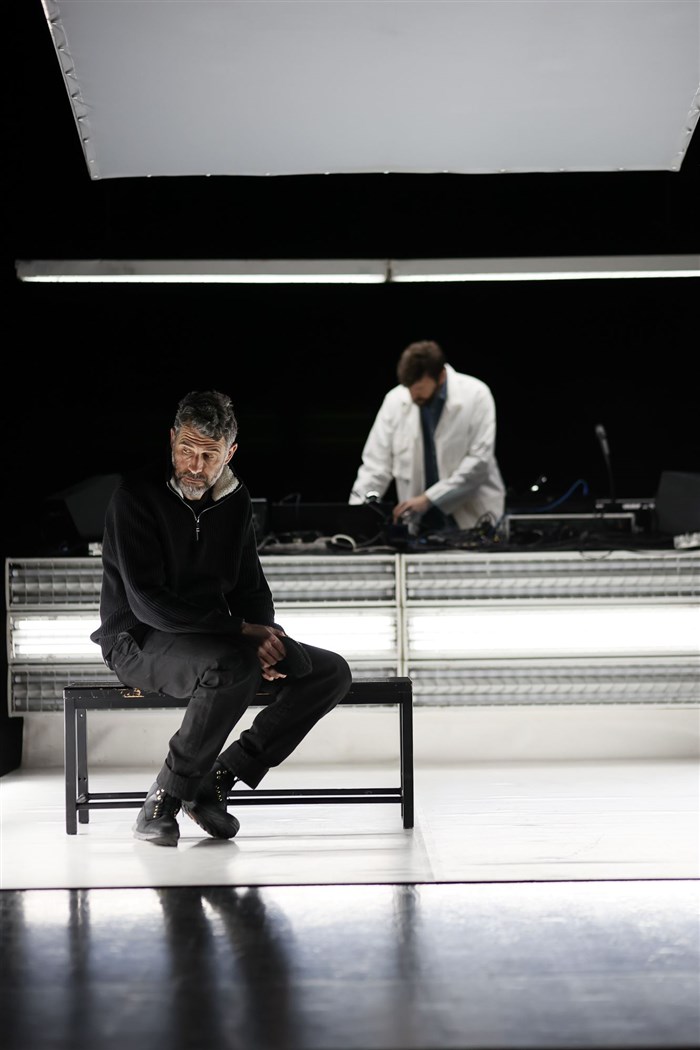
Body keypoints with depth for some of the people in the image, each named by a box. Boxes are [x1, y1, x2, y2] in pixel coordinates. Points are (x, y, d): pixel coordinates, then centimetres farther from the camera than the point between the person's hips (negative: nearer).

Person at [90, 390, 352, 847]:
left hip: (216, 640, 7)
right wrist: (242, 630, -26)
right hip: (139, 642, -7)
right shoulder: (136, 496, -14)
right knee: (235, 664, -38)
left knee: (331, 672, -6)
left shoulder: (235, 500, 7)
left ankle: (220, 776, -8)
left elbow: (252, 589, 12)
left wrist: (264, 640, -12)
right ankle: (168, 794, -22)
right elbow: (147, 602, -22)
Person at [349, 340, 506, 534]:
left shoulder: (475, 395, -7)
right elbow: (376, 464, 4)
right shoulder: (395, 400, 2)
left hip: (474, 521, -2)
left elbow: (479, 461, -12)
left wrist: (428, 499, -17)